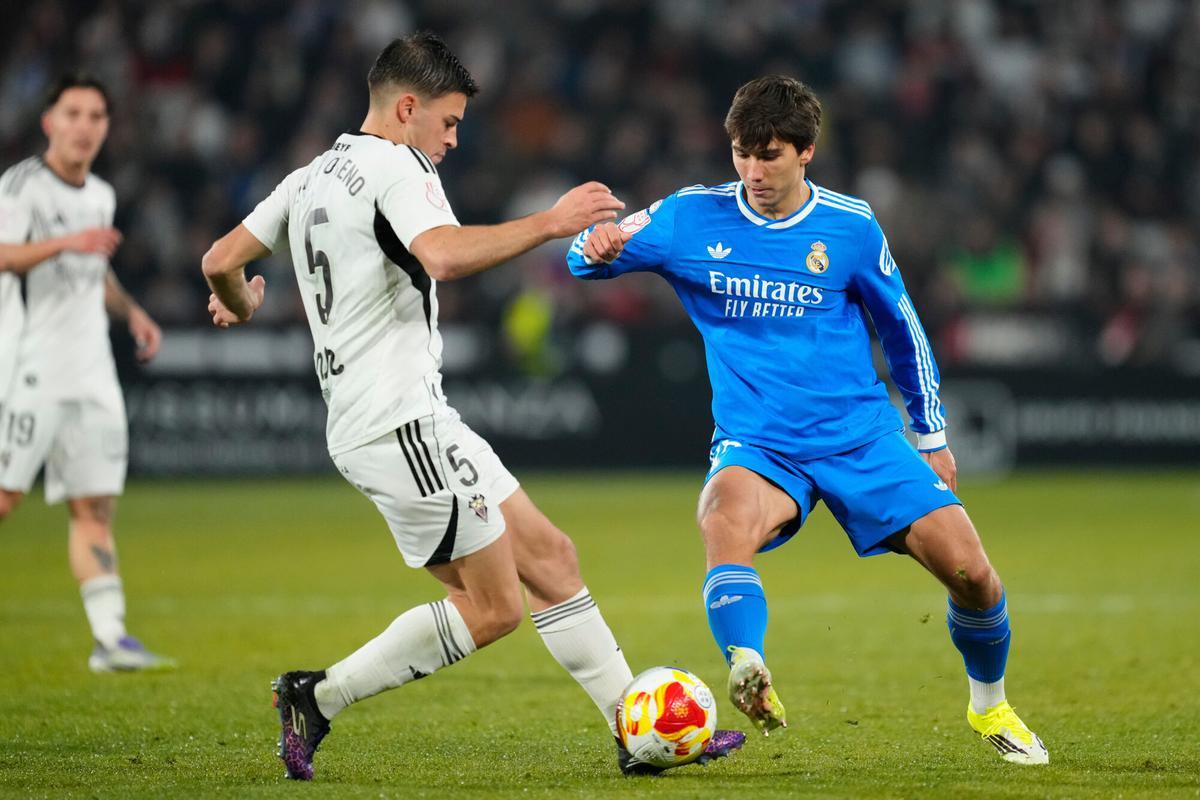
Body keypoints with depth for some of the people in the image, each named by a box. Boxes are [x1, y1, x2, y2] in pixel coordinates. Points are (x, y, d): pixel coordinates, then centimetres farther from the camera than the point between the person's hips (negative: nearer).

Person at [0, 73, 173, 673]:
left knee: (95, 506, 1)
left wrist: (131, 311, 18)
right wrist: (65, 242, -36)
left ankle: (110, 637, -2)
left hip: (91, 375, 7)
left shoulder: (100, 196, 17)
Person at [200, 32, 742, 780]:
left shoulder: (311, 178, 16)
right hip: (403, 421, -10)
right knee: (493, 608, -4)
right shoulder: (395, 165, -11)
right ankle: (318, 697, 1)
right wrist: (549, 223, -24)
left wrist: (238, 305, 39)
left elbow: (221, 260, 18)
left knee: (549, 555, 9)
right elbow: (443, 255, -30)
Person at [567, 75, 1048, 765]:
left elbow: (902, 330, 12)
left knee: (971, 571, -9)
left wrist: (932, 434, 15)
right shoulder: (694, 217, -2)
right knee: (728, 510, -37)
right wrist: (597, 248, -29)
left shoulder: (851, 228, 0)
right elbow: (591, 253, -4)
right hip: (758, 446, -1)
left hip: (862, 438, 1)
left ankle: (990, 706, 19)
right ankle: (750, 676, -54)